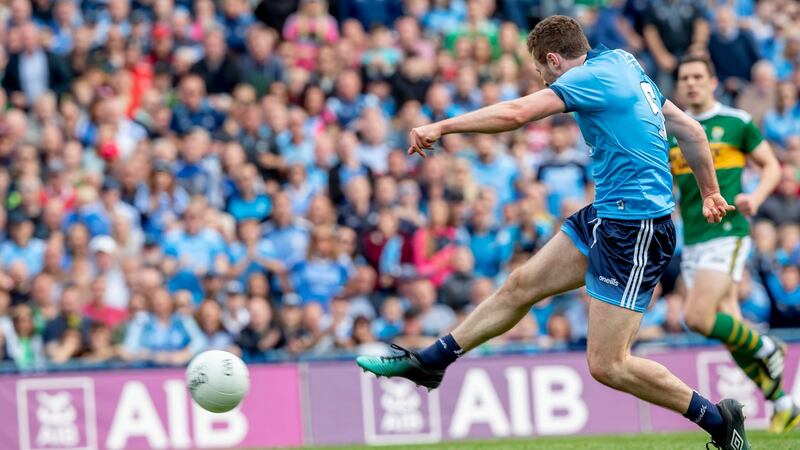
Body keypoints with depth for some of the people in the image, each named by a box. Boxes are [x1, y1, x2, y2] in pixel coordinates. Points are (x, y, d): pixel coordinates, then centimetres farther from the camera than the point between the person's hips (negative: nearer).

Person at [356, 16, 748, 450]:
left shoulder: (593, 76, -14)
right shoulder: (623, 66, 13)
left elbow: (516, 113, -25)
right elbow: (690, 130, 19)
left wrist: (441, 127, -18)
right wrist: (710, 193, 28)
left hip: (634, 227, -10)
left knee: (606, 365, -8)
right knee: (521, 285, 15)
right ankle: (428, 361, 26)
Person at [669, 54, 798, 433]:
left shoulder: (736, 123, 0)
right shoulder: (671, 132, 11)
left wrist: (756, 197, -12)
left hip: (727, 234, -5)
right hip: (692, 241, 5)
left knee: (697, 317, -21)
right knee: (727, 326, 3)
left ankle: (766, 348, 4)